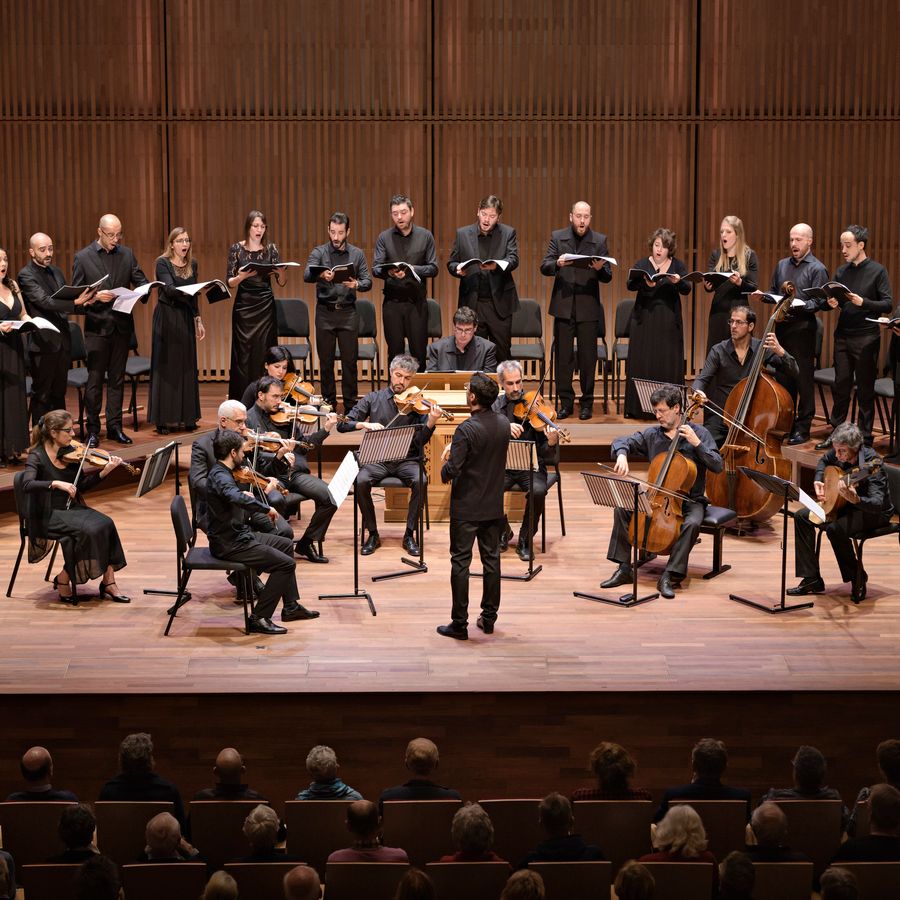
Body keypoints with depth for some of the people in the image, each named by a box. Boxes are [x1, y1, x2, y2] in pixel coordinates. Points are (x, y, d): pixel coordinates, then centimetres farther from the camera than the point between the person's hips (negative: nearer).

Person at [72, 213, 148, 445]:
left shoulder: (127, 254, 7)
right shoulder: (83, 257, -3)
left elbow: (140, 280, 8)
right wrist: (96, 296, -20)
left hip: (122, 324, 3)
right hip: (97, 326, -3)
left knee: (117, 379, 10)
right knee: (94, 380, 0)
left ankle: (115, 426, 17)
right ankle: (92, 429, 8)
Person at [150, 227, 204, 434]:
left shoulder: (192, 264, 10)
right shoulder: (162, 263, -8)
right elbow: (168, 289, -22)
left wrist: (198, 320, 15)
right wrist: (184, 292, -41)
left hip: (186, 319, 6)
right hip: (167, 319, -6)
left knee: (186, 367, 6)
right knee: (166, 366, -4)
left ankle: (185, 417, 13)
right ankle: (164, 419, -1)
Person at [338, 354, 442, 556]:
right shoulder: (373, 399, 7)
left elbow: (420, 441, -6)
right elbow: (343, 425, 2)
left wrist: (431, 423, -26)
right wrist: (364, 424, -17)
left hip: (406, 460, 0)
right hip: (377, 459, 0)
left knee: (420, 482, -32)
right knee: (361, 481, -30)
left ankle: (409, 534, -14)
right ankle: (372, 534, -11)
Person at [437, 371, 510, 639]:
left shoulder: (466, 430, -22)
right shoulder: (503, 423, 0)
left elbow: (451, 472, -23)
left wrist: (447, 463, 0)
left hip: (466, 507, -6)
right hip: (494, 505, 6)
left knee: (460, 562, 2)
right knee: (491, 559, 14)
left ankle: (459, 623, 4)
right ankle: (489, 617, 22)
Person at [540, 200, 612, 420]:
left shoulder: (600, 241, 3)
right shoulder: (558, 237, 5)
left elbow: (607, 277, 0)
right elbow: (544, 268, -3)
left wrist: (600, 269, -22)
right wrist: (557, 264, -24)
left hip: (588, 307, -1)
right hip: (563, 306, 1)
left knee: (588, 357, 2)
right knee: (563, 356, 4)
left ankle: (587, 403, 12)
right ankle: (566, 402, 13)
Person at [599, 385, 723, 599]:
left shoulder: (698, 433, -4)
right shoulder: (652, 434, 5)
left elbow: (718, 466, -11)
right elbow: (622, 442, 7)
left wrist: (696, 443, -21)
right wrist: (622, 455, -16)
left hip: (690, 500, -3)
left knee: (692, 523, -36)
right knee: (623, 508, -18)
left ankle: (670, 576, -28)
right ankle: (624, 569, -13)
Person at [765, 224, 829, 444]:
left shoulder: (817, 269, -3)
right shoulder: (782, 265, 16)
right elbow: (773, 291, 24)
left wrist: (800, 306, -24)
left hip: (803, 328, -6)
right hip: (782, 326, 6)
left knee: (803, 380, -2)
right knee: (783, 378, 10)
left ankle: (802, 428, 3)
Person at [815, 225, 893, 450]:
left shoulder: (877, 271, -5)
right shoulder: (841, 271, 10)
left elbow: (888, 304, -9)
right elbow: (831, 299, 14)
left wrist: (863, 302, -23)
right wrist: (831, 303, -9)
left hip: (866, 338, -5)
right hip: (843, 336, 5)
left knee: (865, 389, 2)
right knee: (840, 386, 8)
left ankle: (865, 437, 10)